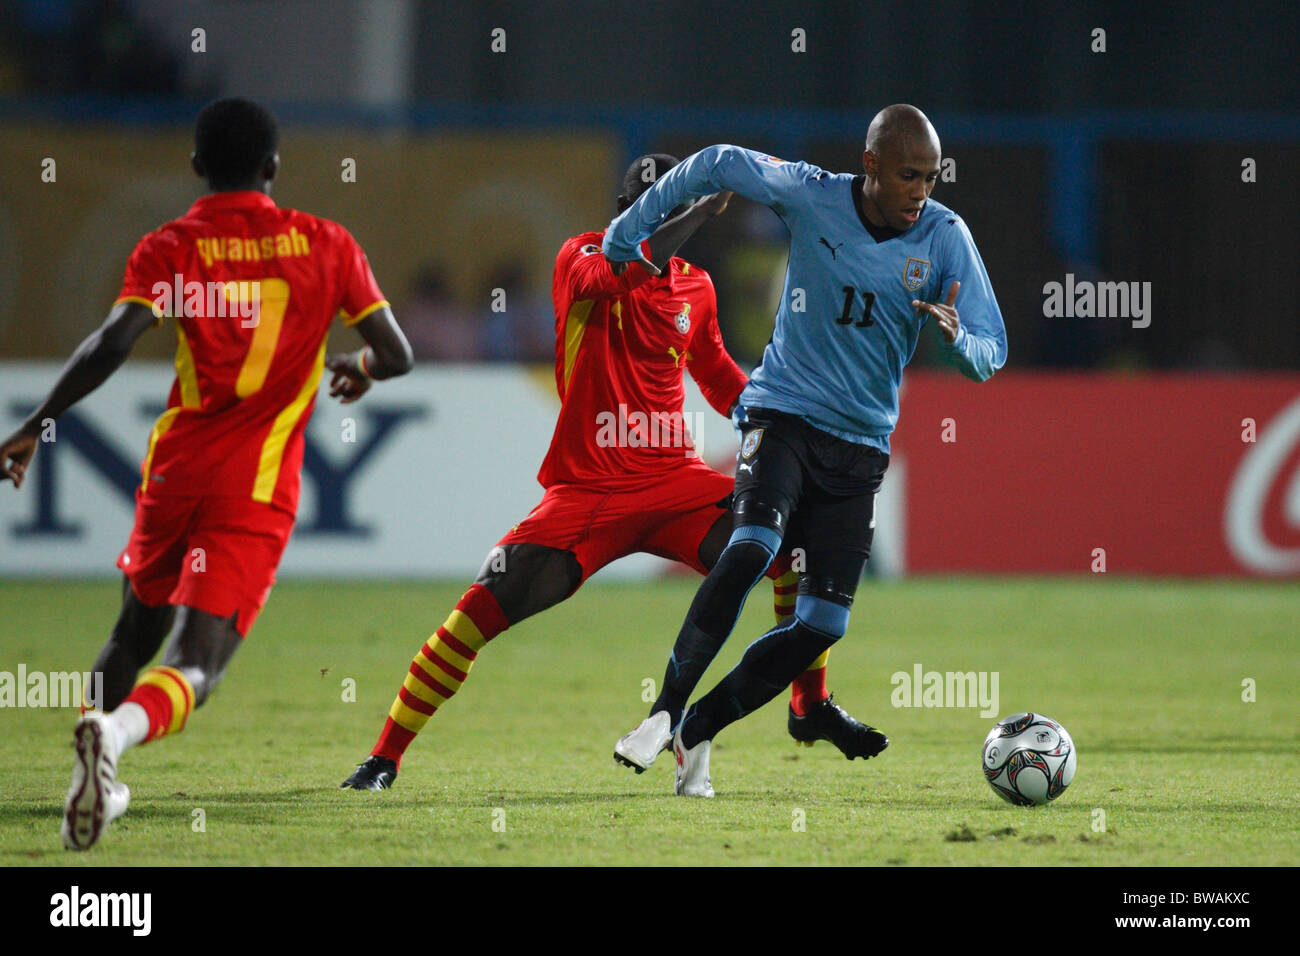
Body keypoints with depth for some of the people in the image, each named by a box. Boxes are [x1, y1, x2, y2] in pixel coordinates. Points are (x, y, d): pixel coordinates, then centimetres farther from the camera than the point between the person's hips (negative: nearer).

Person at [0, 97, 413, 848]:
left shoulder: (169, 249, 1)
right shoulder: (325, 245, 4)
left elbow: (113, 343, -15)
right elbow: (397, 356, 6)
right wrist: (356, 369, 29)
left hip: (175, 473, 2)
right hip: (258, 492, -2)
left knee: (136, 632, 26)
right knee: (196, 665, -12)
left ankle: (96, 782, 30)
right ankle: (117, 731, -42)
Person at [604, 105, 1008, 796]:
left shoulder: (946, 237, -6)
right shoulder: (810, 196, -9)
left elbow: (990, 354, -7)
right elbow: (714, 165, 6)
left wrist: (956, 337, -30)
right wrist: (628, 232, 10)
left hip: (861, 443, 3)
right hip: (783, 412, -3)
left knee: (824, 624, -4)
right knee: (752, 548, -29)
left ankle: (698, 731, 10)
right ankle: (667, 707, -23)